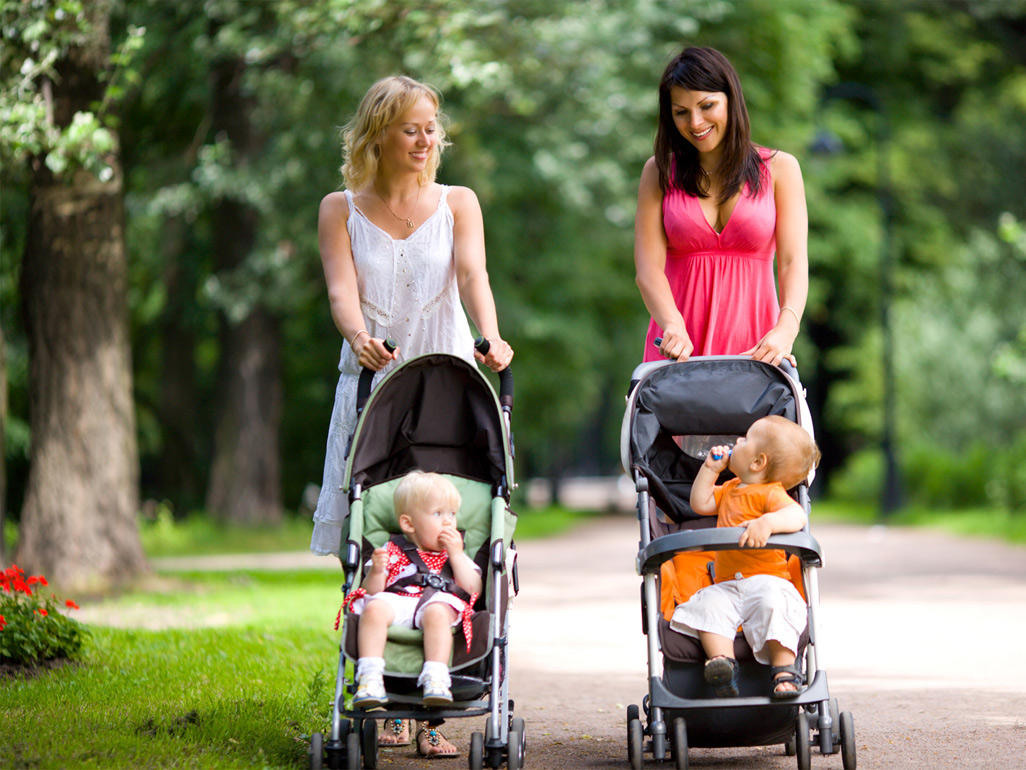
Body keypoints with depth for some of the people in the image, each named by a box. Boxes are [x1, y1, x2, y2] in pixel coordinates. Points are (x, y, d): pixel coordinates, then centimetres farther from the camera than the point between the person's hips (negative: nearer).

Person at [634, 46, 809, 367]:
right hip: (678, 348, 1)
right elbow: (648, 267, -1)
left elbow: (793, 262, -2)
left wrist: (785, 329, -21)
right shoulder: (660, 172, 10)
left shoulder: (779, 169, 8)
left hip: (754, 343, 0)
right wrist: (672, 325, -21)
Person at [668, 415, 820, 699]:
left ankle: (785, 670, -34)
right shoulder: (730, 489, 22)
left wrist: (767, 522, -44)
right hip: (727, 585, 6)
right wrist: (710, 469, 24)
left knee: (772, 604, -36)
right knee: (708, 605, -24)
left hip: (767, 579, -6)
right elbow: (700, 503, 33)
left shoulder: (770, 493, -6)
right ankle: (721, 660, -38)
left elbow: (797, 515, -24)